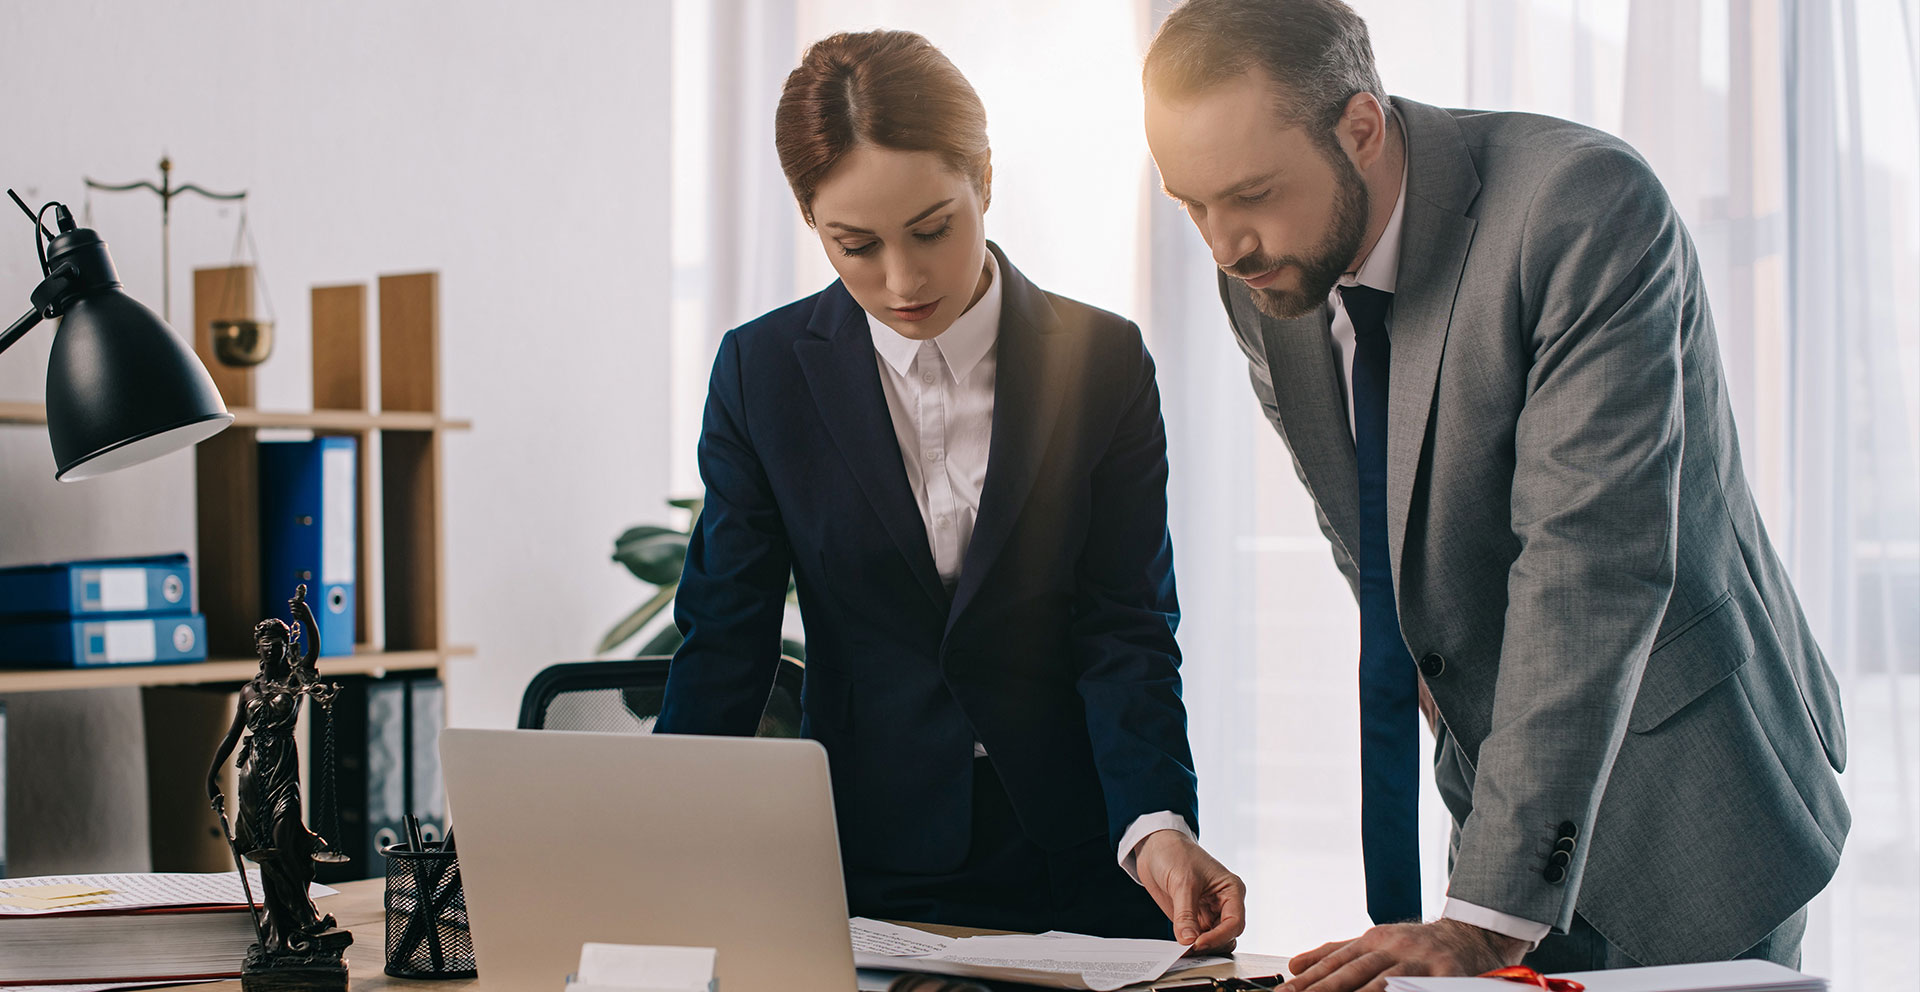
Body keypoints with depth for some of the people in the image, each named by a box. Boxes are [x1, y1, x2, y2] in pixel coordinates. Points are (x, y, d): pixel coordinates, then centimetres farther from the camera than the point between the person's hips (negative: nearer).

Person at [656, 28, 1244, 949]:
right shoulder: (761, 373, 2)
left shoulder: (1102, 361, 0)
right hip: (866, 866, 1)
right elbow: (724, 639, 2)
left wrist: (1158, 827, -20)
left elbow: (1126, 628, -3)